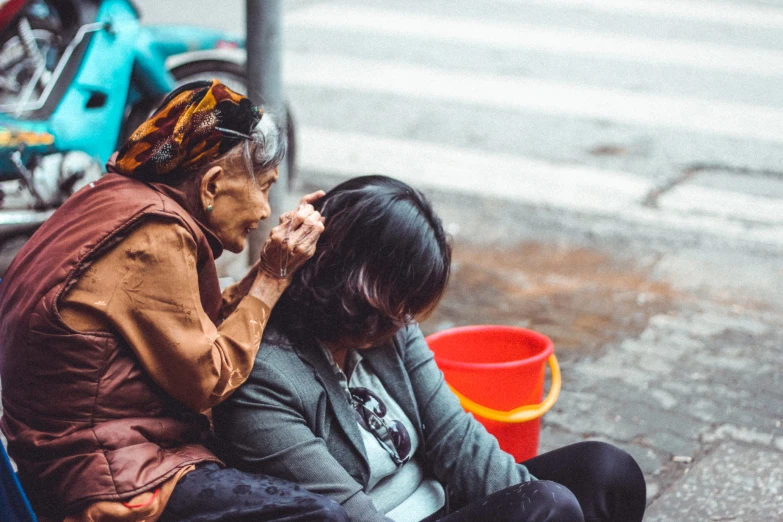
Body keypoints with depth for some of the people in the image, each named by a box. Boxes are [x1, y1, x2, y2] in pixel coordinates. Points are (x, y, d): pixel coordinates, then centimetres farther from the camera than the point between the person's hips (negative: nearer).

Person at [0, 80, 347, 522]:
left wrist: (275, 264, 4)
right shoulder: (153, 237, -20)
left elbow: (201, 329, 10)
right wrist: (272, 276, -7)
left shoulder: (117, 200, 9)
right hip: (113, 485, -11)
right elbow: (208, 378, -14)